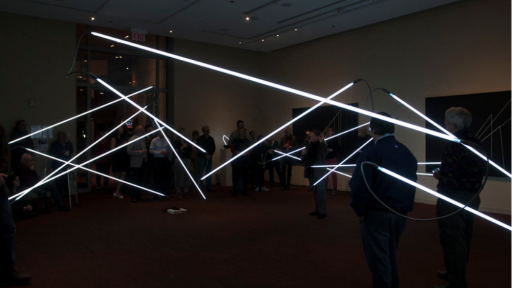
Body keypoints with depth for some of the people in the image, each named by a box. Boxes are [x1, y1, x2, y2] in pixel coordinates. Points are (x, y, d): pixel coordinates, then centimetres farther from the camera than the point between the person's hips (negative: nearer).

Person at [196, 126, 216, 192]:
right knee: (201, 173, -4)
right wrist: (205, 155, -12)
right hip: (201, 158, -4)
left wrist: (210, 155, -6)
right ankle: (199, 188, -1)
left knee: (209, 173, 5)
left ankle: (209, 187, 10)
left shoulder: (211, 139, 9)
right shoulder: (200, 139, -1)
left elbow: (213, 148, 10)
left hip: (209, 158, 4)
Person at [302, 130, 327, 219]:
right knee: (315, 191, 13)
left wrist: (321, 142, -38)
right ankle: (317, 210, 22)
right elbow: (305, 159, 13)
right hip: (311, 171, 7)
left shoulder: (322, 145, -8)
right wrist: (303, 153, -8)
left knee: (320, 191, -5)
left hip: (319, 171, -6)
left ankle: (323, 211, -1)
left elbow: (324, 153, -31)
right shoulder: (309, 145, 8)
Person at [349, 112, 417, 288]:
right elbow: (412, 184, 11)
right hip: (401, 214, 7)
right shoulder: (407, 153, 5)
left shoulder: (371, 153, -15)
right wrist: (405, 207, 17)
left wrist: (360, 211, -7)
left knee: (378, 257, 6)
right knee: (391, 254, 22)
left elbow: (360, 186, -19)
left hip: (377, 214, -7)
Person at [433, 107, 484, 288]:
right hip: (471, 198, 10)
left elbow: (449, 179, -24)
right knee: (463, 240, 21)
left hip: (454, 199, -10)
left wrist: (438, 175, -4)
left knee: (452, 241, 1)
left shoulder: (454, 146, -21)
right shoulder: (476, 144, 7)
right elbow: (473, 172, 14)